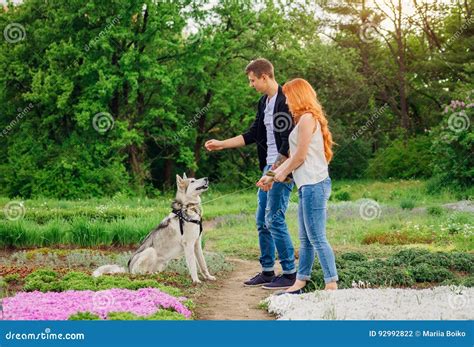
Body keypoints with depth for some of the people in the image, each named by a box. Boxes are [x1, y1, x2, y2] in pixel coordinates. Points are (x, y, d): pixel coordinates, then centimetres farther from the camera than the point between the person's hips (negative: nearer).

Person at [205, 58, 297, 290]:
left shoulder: (285, 101, -14)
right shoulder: (264, 103, 15)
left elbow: (290, 142, -20)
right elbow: (253, 134, 22)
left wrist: (277, 170, -20)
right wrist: (221, 144, 22)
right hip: (269, 166, 10)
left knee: (274, 219, -10)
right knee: (262, 220, 10)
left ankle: (290, 274, -1)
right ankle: (267, 271, 19)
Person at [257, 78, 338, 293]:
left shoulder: (307, 118, -10)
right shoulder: (305, 119, 20)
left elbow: (300, 156, -12)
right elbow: (294, 156, 22)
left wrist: (282, 173, 4)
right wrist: (272, 176, 21)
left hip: (314, 185, -10)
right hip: (308, 186, 10)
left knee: (317, 239, -9)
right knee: (305, 239, 12)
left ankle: (332, 285, -6)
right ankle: (300, 283, 18)